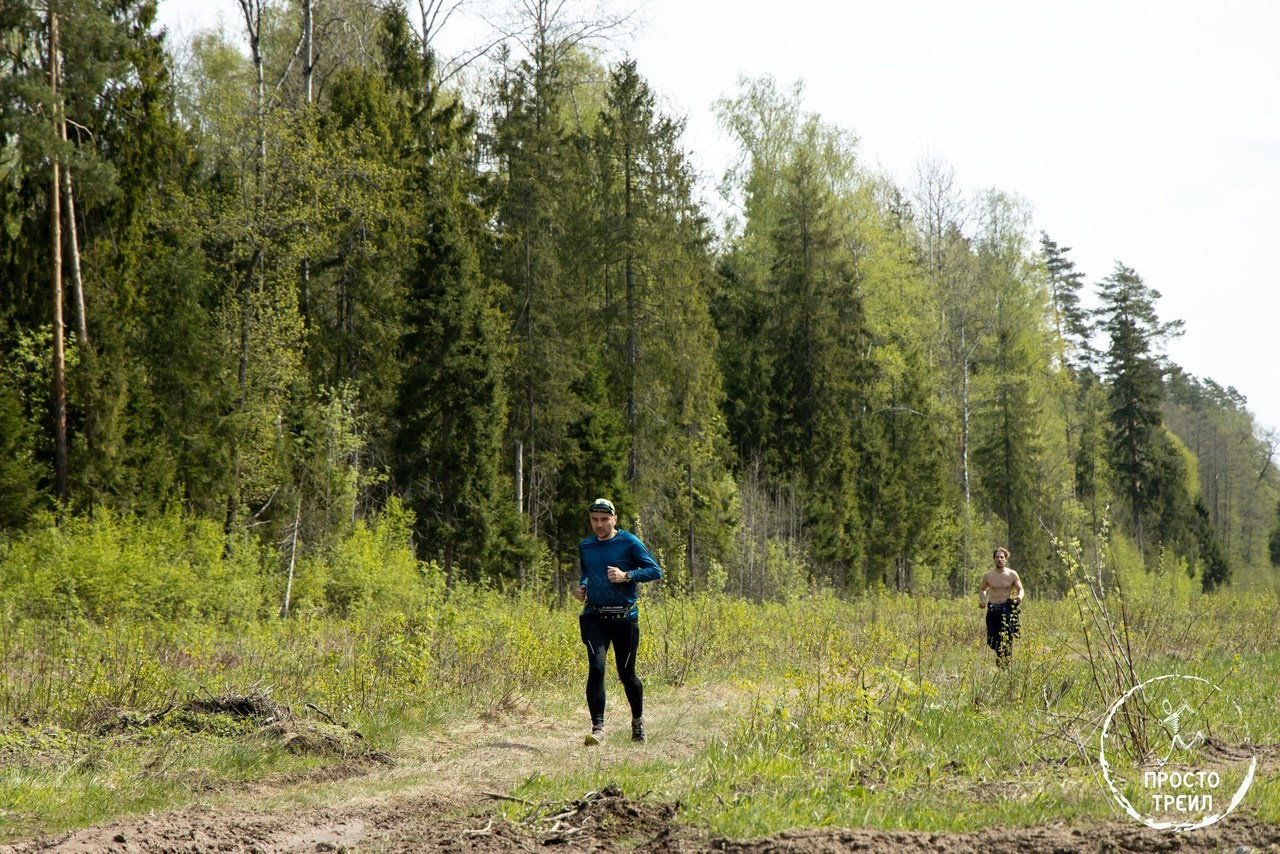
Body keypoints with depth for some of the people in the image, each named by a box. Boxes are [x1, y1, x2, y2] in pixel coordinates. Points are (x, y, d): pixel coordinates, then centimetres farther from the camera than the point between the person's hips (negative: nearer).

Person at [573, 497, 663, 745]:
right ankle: (598, 727, -13)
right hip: (594, 618, 2)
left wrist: (626, 576, -16)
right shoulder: (585, 546, 11)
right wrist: (582, 587, 8)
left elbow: (655, 571, -3)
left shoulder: (629, 542, -3)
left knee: (627, 673, 6)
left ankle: (638, 719, 32)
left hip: (625, 618, -2)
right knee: (596, 667, -16)